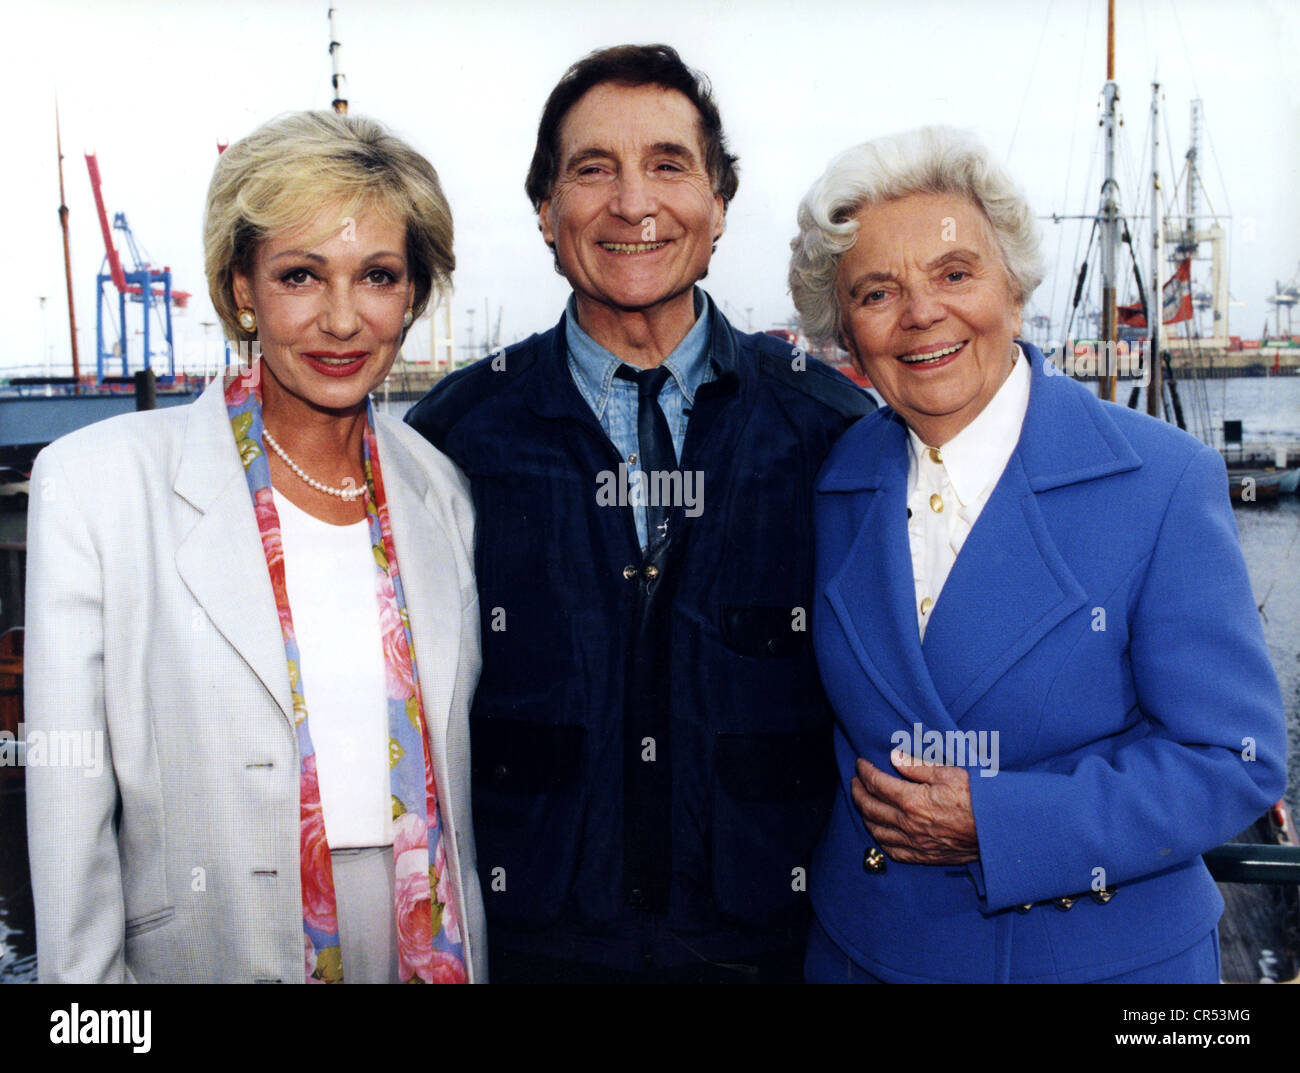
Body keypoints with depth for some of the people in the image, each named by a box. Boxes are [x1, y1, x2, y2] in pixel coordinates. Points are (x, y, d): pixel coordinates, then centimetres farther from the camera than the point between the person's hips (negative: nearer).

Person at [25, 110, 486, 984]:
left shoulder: (446, 494, -1)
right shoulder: (95, 483, -12)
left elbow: (457, 776, 6)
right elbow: (68, 813, -10)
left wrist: (469, 960, 5)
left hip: (431, 953, 3)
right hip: (207, 958, -3)